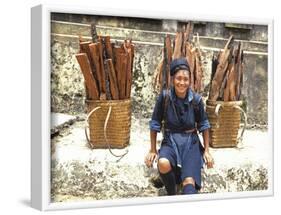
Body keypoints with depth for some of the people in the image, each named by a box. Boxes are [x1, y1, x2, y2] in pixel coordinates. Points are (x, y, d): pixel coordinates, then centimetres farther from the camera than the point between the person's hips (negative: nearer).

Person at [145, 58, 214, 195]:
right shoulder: (164, 96, -10)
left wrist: (207, 151, 7)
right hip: (170, 142, 0)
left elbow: (203, 125, 6)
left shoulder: (196, 99, -7)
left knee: (189, 182, -23)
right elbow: (155, 123, -1)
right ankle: (171, 195, -6)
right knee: (163, 163, -32)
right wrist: (153, 150, 3)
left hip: (191, 143, 0)